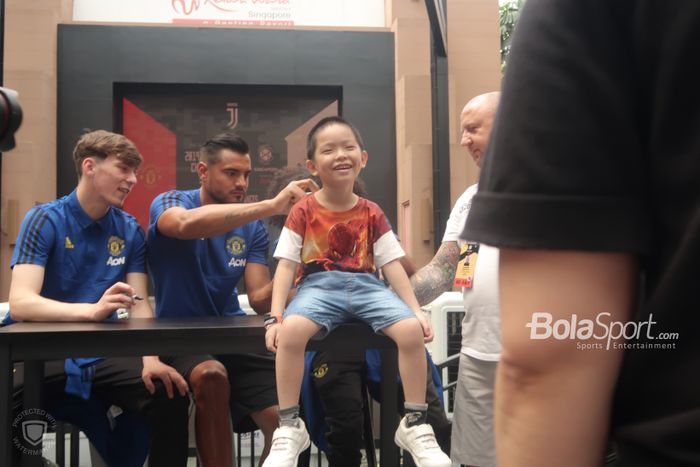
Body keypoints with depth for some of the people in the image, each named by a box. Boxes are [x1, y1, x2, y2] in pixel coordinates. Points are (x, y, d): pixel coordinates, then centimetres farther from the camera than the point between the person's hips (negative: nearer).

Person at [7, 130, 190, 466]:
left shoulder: (130, 231, 5)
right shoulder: (44, 220, -7)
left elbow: (140, 305, 0)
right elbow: (20, 304, -19)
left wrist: (150, 360, -21)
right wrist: (93, 310, -37)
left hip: (102, 354, 3)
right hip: (41, 353, -3)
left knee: (171, 396, -21)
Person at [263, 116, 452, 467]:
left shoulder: (372, 213, 8)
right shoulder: (303, 212, 2)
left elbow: (392, 265, 6)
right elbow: (286, 265, -2)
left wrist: (416, 310, -2)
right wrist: (275, 316, -13)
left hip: (366, 285, 2)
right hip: (319, 285, -2)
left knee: (411, 330, -24)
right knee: (291, 330, -34)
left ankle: (414, 424, -4)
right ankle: (289, 426, -15)